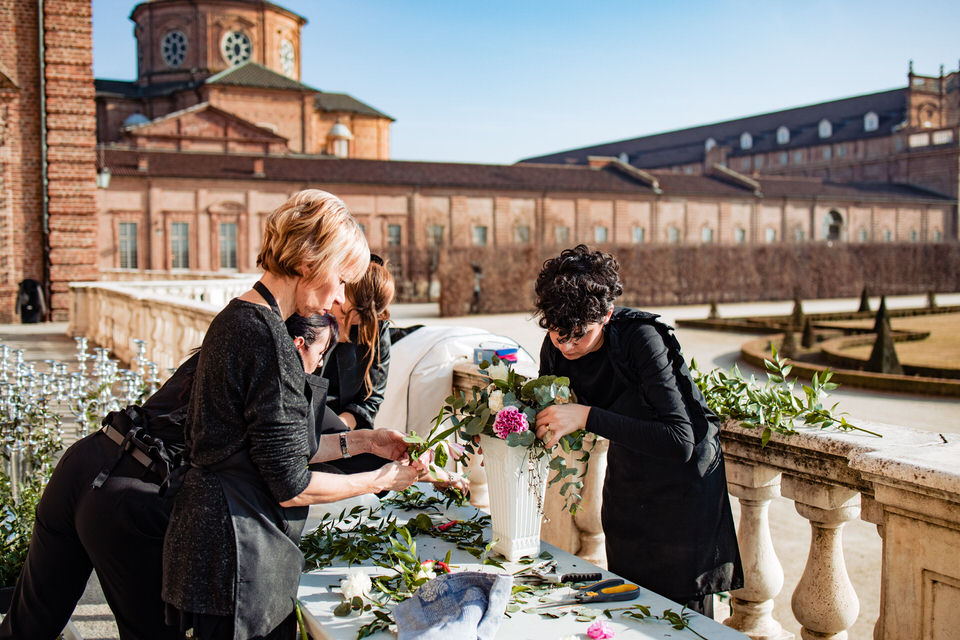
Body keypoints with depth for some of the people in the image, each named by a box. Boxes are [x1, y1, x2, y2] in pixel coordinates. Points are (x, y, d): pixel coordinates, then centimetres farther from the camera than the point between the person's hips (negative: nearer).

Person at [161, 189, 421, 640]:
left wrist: (360, 441, 15)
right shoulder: (266, 336, -21)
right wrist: (379, 481, -6)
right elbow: (290, 487, -18)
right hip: (238, 560, -10)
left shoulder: (235, 319, 8)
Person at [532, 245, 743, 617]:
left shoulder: (642, 338, -30)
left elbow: (681, 441, -37)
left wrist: (587, 417, -40)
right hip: (625, 483, 6)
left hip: (684, 481, -6)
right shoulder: (556, 348, -12)